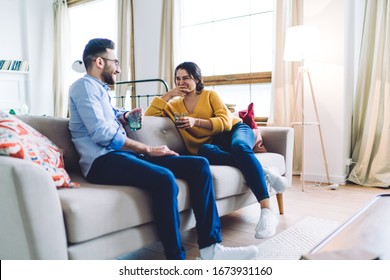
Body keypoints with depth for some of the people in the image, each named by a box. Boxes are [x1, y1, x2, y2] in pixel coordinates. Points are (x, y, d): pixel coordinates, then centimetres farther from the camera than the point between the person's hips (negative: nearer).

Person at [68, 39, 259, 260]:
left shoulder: (100, 89, 28)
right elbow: (101, 133, -16)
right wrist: (148, 150, -15)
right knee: (164, 179, -38)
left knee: (199, 165, -6)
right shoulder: (85, 85, -1)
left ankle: (210, 248, -12)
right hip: (103, 160, -9)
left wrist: (123, 117, 24)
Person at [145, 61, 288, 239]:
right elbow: (149, 115, 2)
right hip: (213, 143, 1)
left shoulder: (210, 95, 5)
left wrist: (196, 121, -21)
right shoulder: (174, 105, 13)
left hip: (235, 130, -1)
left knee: (239, 147, -39)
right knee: (203, 151, -37)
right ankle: (263, 172, -33)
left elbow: (226, 122, -7)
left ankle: (266, 210, -45)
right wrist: (168, 94, -3)